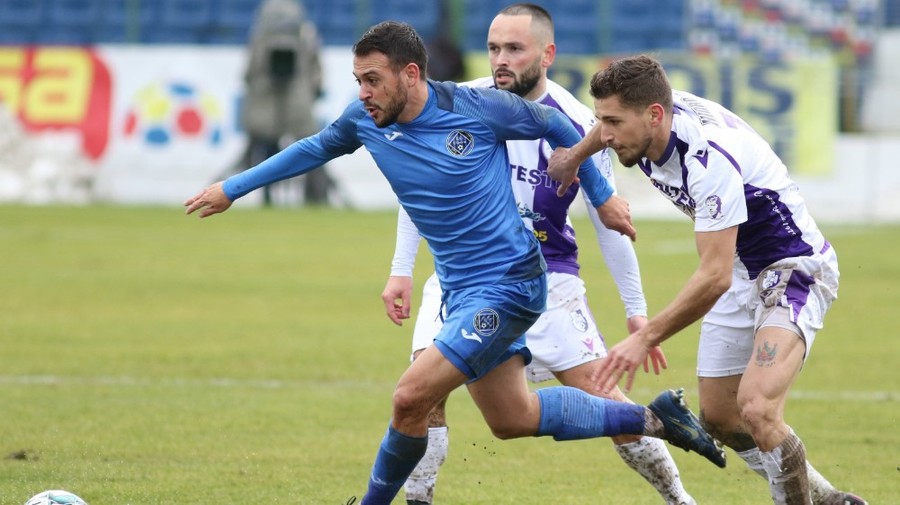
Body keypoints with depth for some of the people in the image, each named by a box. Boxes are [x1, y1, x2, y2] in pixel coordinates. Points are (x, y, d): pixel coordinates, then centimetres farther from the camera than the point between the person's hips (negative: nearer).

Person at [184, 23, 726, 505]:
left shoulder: (476, 107, -17)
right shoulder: (365, 120, -2)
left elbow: (555, 125, -1)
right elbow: (314, 149, 18)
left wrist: (602, 195, 7)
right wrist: (233, 188, 21)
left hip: (508, 283, -7)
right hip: (461, 290, 7)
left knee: (410, 398, -16)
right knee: (513, 418, 13)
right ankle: (653, 418, 25)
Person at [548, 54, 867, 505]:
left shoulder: (710, 159, -34)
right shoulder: (656, 115, -9)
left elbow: (714, 277, -35)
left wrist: (646, 338, -32)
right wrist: (576, 154, 29)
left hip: (794, 270, -9)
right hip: (742, 272, 9)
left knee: (755, 409, -29)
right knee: (718, 416, 13)